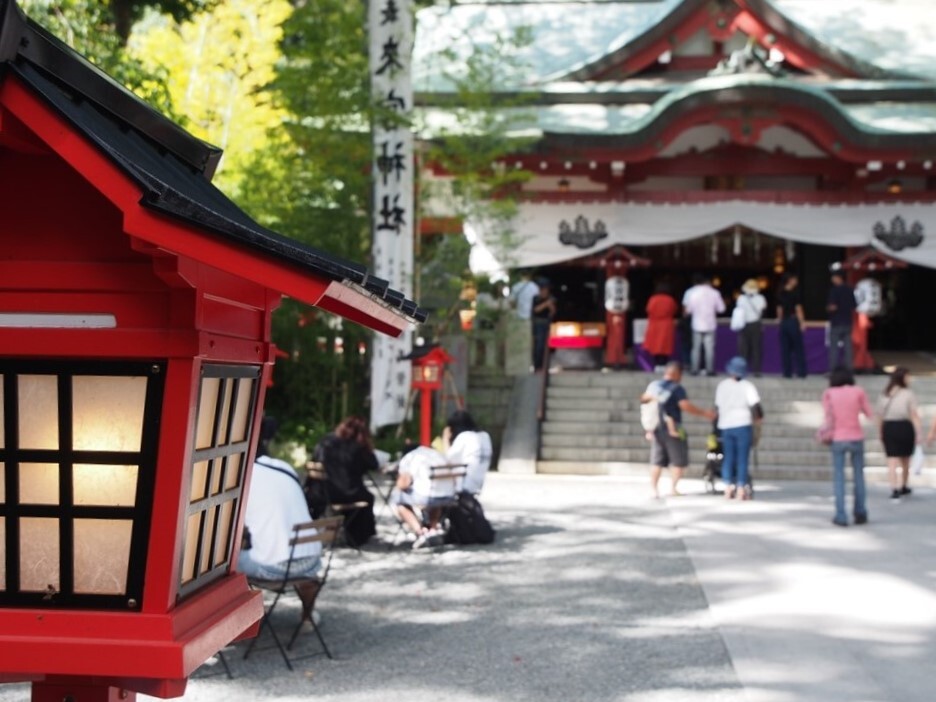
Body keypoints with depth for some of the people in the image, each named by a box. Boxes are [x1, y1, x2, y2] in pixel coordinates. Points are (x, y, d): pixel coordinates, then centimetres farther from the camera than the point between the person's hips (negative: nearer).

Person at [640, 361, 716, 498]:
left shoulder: (653, 385, 6)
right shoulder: (677, 389, -12)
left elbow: (644, 399, 20)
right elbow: (685, 406, -23)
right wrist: (704, 413, -15)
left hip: (656, 429, 6)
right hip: (672, 429, -6)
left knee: (657, 461, 9)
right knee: (679, 461, 5)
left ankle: (654, 488, 5)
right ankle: (674, 487, 1)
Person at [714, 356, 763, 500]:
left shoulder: (722, 385, 4)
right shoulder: (747, 386, -6)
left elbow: (717, 406, 7)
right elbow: (755, 404, -13)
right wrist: (758, 417, 3)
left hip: (726, 425, 3)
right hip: (743, 425, -3)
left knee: (728, 457, 9)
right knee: (742, 457, 1)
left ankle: (728, 487, 7)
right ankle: (741, 488, -1)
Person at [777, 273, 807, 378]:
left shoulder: (780, 294, 4)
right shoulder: (795, 293, -10)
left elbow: (779, 309, 8)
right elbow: (798, 309, -11)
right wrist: (802, 322, -8)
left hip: (783, 321, 4)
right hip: (793, 321, -4)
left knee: (785, 349, 6)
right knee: (798, 348, 3)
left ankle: (787, 372, 4)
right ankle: (801, 372, 3)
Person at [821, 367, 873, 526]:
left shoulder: (828, 393, 2)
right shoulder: (858, 391, 1)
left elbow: (828, 415, -5)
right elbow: (868, 413, 6)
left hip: (837, 439, 0)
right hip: (856, 437, 0)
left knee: (839, 477, 4)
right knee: (858, 475, 14)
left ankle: (841, 516, -1)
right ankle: (860, 512, 16)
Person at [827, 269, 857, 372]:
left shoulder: (834, 290, -12)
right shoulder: (849, 290, 7)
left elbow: (832, 306, -19)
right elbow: (854, 307, 10)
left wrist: (828, 307, 1)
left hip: (836, 322, -6)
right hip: (847, 321, 6)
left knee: (834, 347, -1)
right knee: (847, 346, 7)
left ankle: (832, 369, -3)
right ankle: (848, 369, 7)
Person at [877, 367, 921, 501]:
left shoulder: (885, 395, 7)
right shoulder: (908, 394, -6)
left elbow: (880, 416, 8)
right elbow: (914, 415, -11)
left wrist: (881, 433, 16)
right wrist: (919, 433, -12)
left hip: (888, 428, 2)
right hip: (905, 427, -2)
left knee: (892, 461, -2)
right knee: (905, 460, 17)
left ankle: (895, 489, -16)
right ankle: (903, 487, 32)